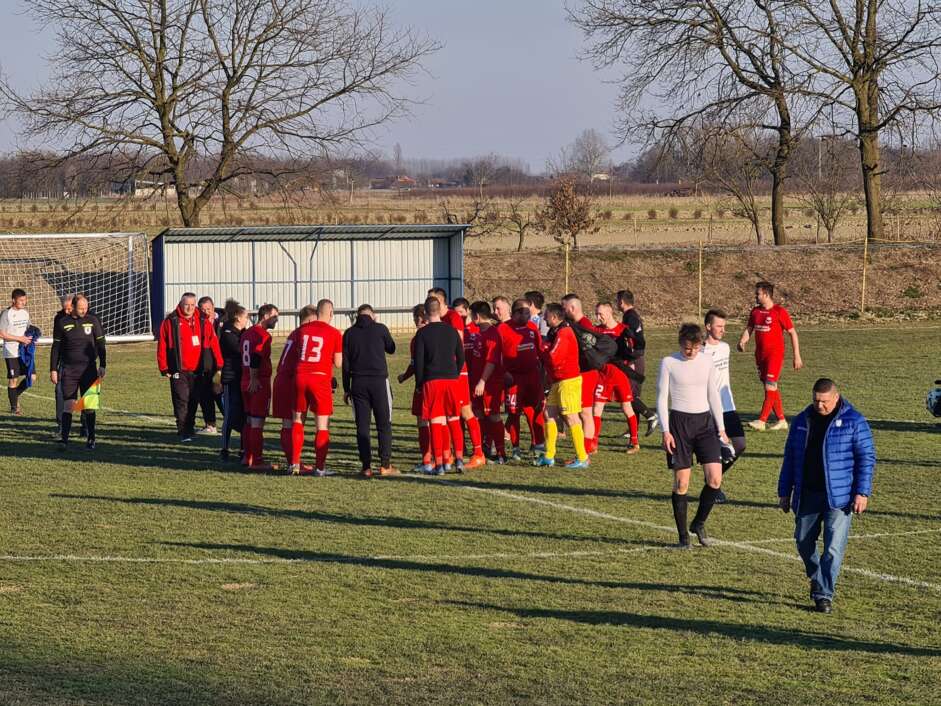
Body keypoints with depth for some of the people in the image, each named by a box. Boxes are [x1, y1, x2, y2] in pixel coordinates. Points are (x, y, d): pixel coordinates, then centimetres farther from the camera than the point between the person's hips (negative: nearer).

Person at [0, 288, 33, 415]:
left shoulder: (25, 313, 9)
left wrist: (30, 337, -1)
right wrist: (20, 339, -17)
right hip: (11, 352, -6)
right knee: (13, 379, 0)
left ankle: (15, 395, 25)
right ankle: (14, 408, 10)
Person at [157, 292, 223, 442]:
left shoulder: (203, 322, 5)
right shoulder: (170, 322, -2)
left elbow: (214, 344, 4)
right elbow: (162, 345, -1)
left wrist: (219, 365, 0)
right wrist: (164, 368, -3)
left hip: (197, 370, 3)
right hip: (178, 371, -3)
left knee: (193, 401, 11)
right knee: (182, 400, -7)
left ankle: (189, 428, 24)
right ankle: (183, 432, -5)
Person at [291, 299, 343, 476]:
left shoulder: (302, 329, 6)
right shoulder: (334, 333, -4)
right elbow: (338, 363, -2)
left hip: (301, 376, 4)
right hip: (321, 378, -3)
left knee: (298, 420, 16)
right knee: (323, 425, 4)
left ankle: (294, 463, 14)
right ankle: (319, 467, 2)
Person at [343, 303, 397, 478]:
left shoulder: (349, 333, 5)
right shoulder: (380, 329, -2)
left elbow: (345, 362, 6)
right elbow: (391, 349, 15)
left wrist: (346, 388, 11)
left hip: (358, 383, 2)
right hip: (379, 381, -2)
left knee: (362, 426, 3)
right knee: (384, 424, 4)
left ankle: (366, 466, -1)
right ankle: (385, 465, -1)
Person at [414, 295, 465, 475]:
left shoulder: (422, 333, -4)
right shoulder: (452, 331, 7)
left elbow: (418, 361, -5)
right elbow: (461, 356, 11)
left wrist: (419, 382, 5)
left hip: (432, 381, -3)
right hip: (452, 379, 3)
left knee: (436, 423, -2)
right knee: (454, 420, 12)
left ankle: (439, 464, -4)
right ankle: (458, 459, 7)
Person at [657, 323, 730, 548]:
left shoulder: (706, 361, 6)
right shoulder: (668, 363, -3)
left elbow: (713, 395, 12)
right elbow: (662, 398, -3)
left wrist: (721, 427, 8)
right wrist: (665, 431, -10)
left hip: (705, 420, 3)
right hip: (679, 421, -3)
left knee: (715, 478, -9)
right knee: (681, 483, -3)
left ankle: (699, 523, 13)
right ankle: (683, 535, 8)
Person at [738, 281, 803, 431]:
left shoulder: (779, 312, -9)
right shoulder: (755, 311, 9)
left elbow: (792, 333, -6)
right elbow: (749, 329, 13)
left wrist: (797, 356, -8)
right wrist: (742, 341, -10)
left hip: (775, 354, -7)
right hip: (760, 355, 7)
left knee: (770, 386, -13)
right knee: (771, 388, 10)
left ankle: (762, 421, -17)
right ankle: (781, 420, 18)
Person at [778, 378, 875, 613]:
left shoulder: (853, 422, -3)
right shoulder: (802, 421, 10)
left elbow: (867, 458, -4)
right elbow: (790, 457, 16)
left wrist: (862, 492, -11)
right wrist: (784, 492, 14)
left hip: (838, 497, -5)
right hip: (807, 495, 5)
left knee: (833, 548, -8)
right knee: (804, 542, 9)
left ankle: (824, 595, -2)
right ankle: (817, 580, 33)